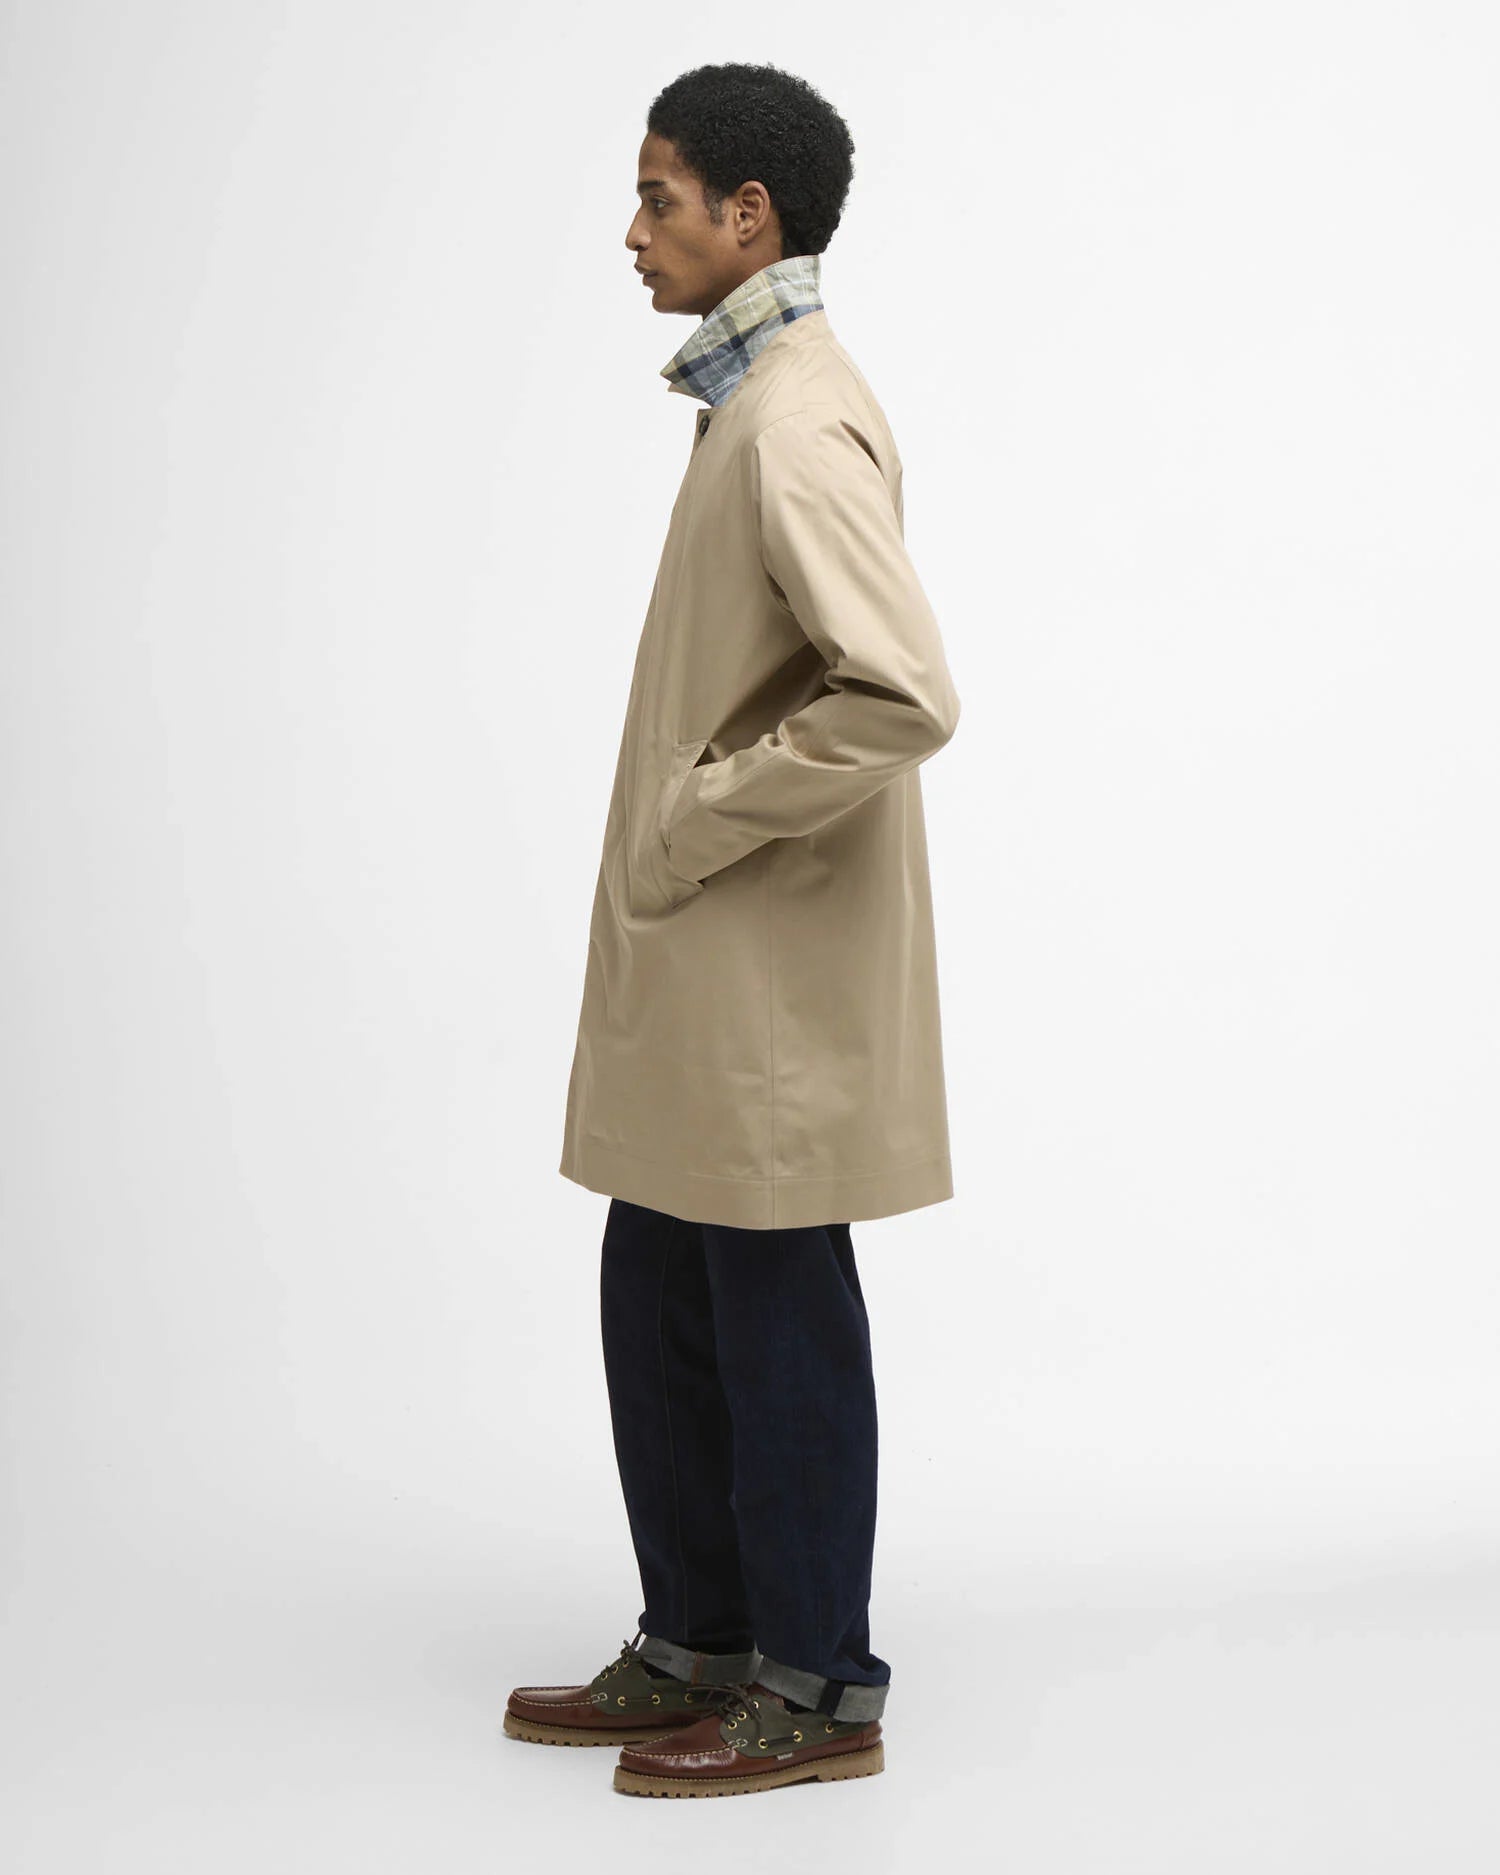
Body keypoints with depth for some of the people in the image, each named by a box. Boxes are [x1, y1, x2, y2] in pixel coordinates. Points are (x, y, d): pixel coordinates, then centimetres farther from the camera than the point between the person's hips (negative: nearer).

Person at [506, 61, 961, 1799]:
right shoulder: (754, 402, 14)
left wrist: (694, 824, -20)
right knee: (659, 1302, 16)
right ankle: (698, 1645, 29)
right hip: (707, 978, 10)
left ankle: (814, 1689, 16)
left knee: (778, 1326, 1)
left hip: (775, 983, -10)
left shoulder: (799, 425, -18)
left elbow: (903, 697, -29)